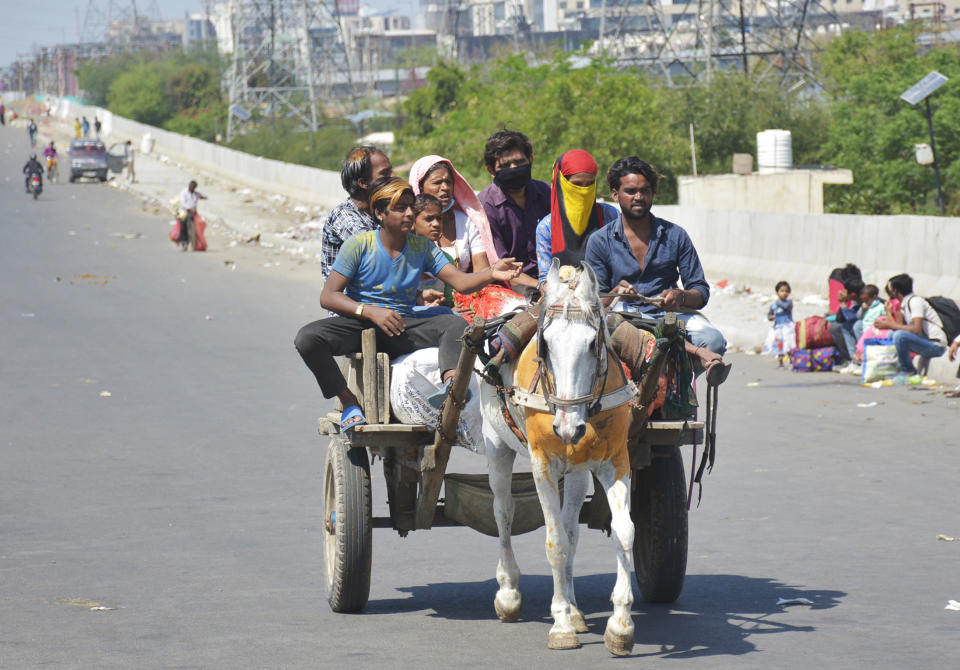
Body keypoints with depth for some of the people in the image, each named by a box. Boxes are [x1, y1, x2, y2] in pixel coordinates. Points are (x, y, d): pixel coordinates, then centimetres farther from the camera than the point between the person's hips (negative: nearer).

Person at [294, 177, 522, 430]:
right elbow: (328, 296, -8)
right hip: (359, 323, -2)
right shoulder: (359, 245, -4)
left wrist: (492, 274, -25)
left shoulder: (422, 247, 6)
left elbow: (460, 281, -3)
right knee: (308, 337, -30)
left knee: (454, 324, -23)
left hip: (401, 328, 2)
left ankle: (450, 383, -47)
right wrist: (371, 312, -23)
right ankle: (349, 402, -16)